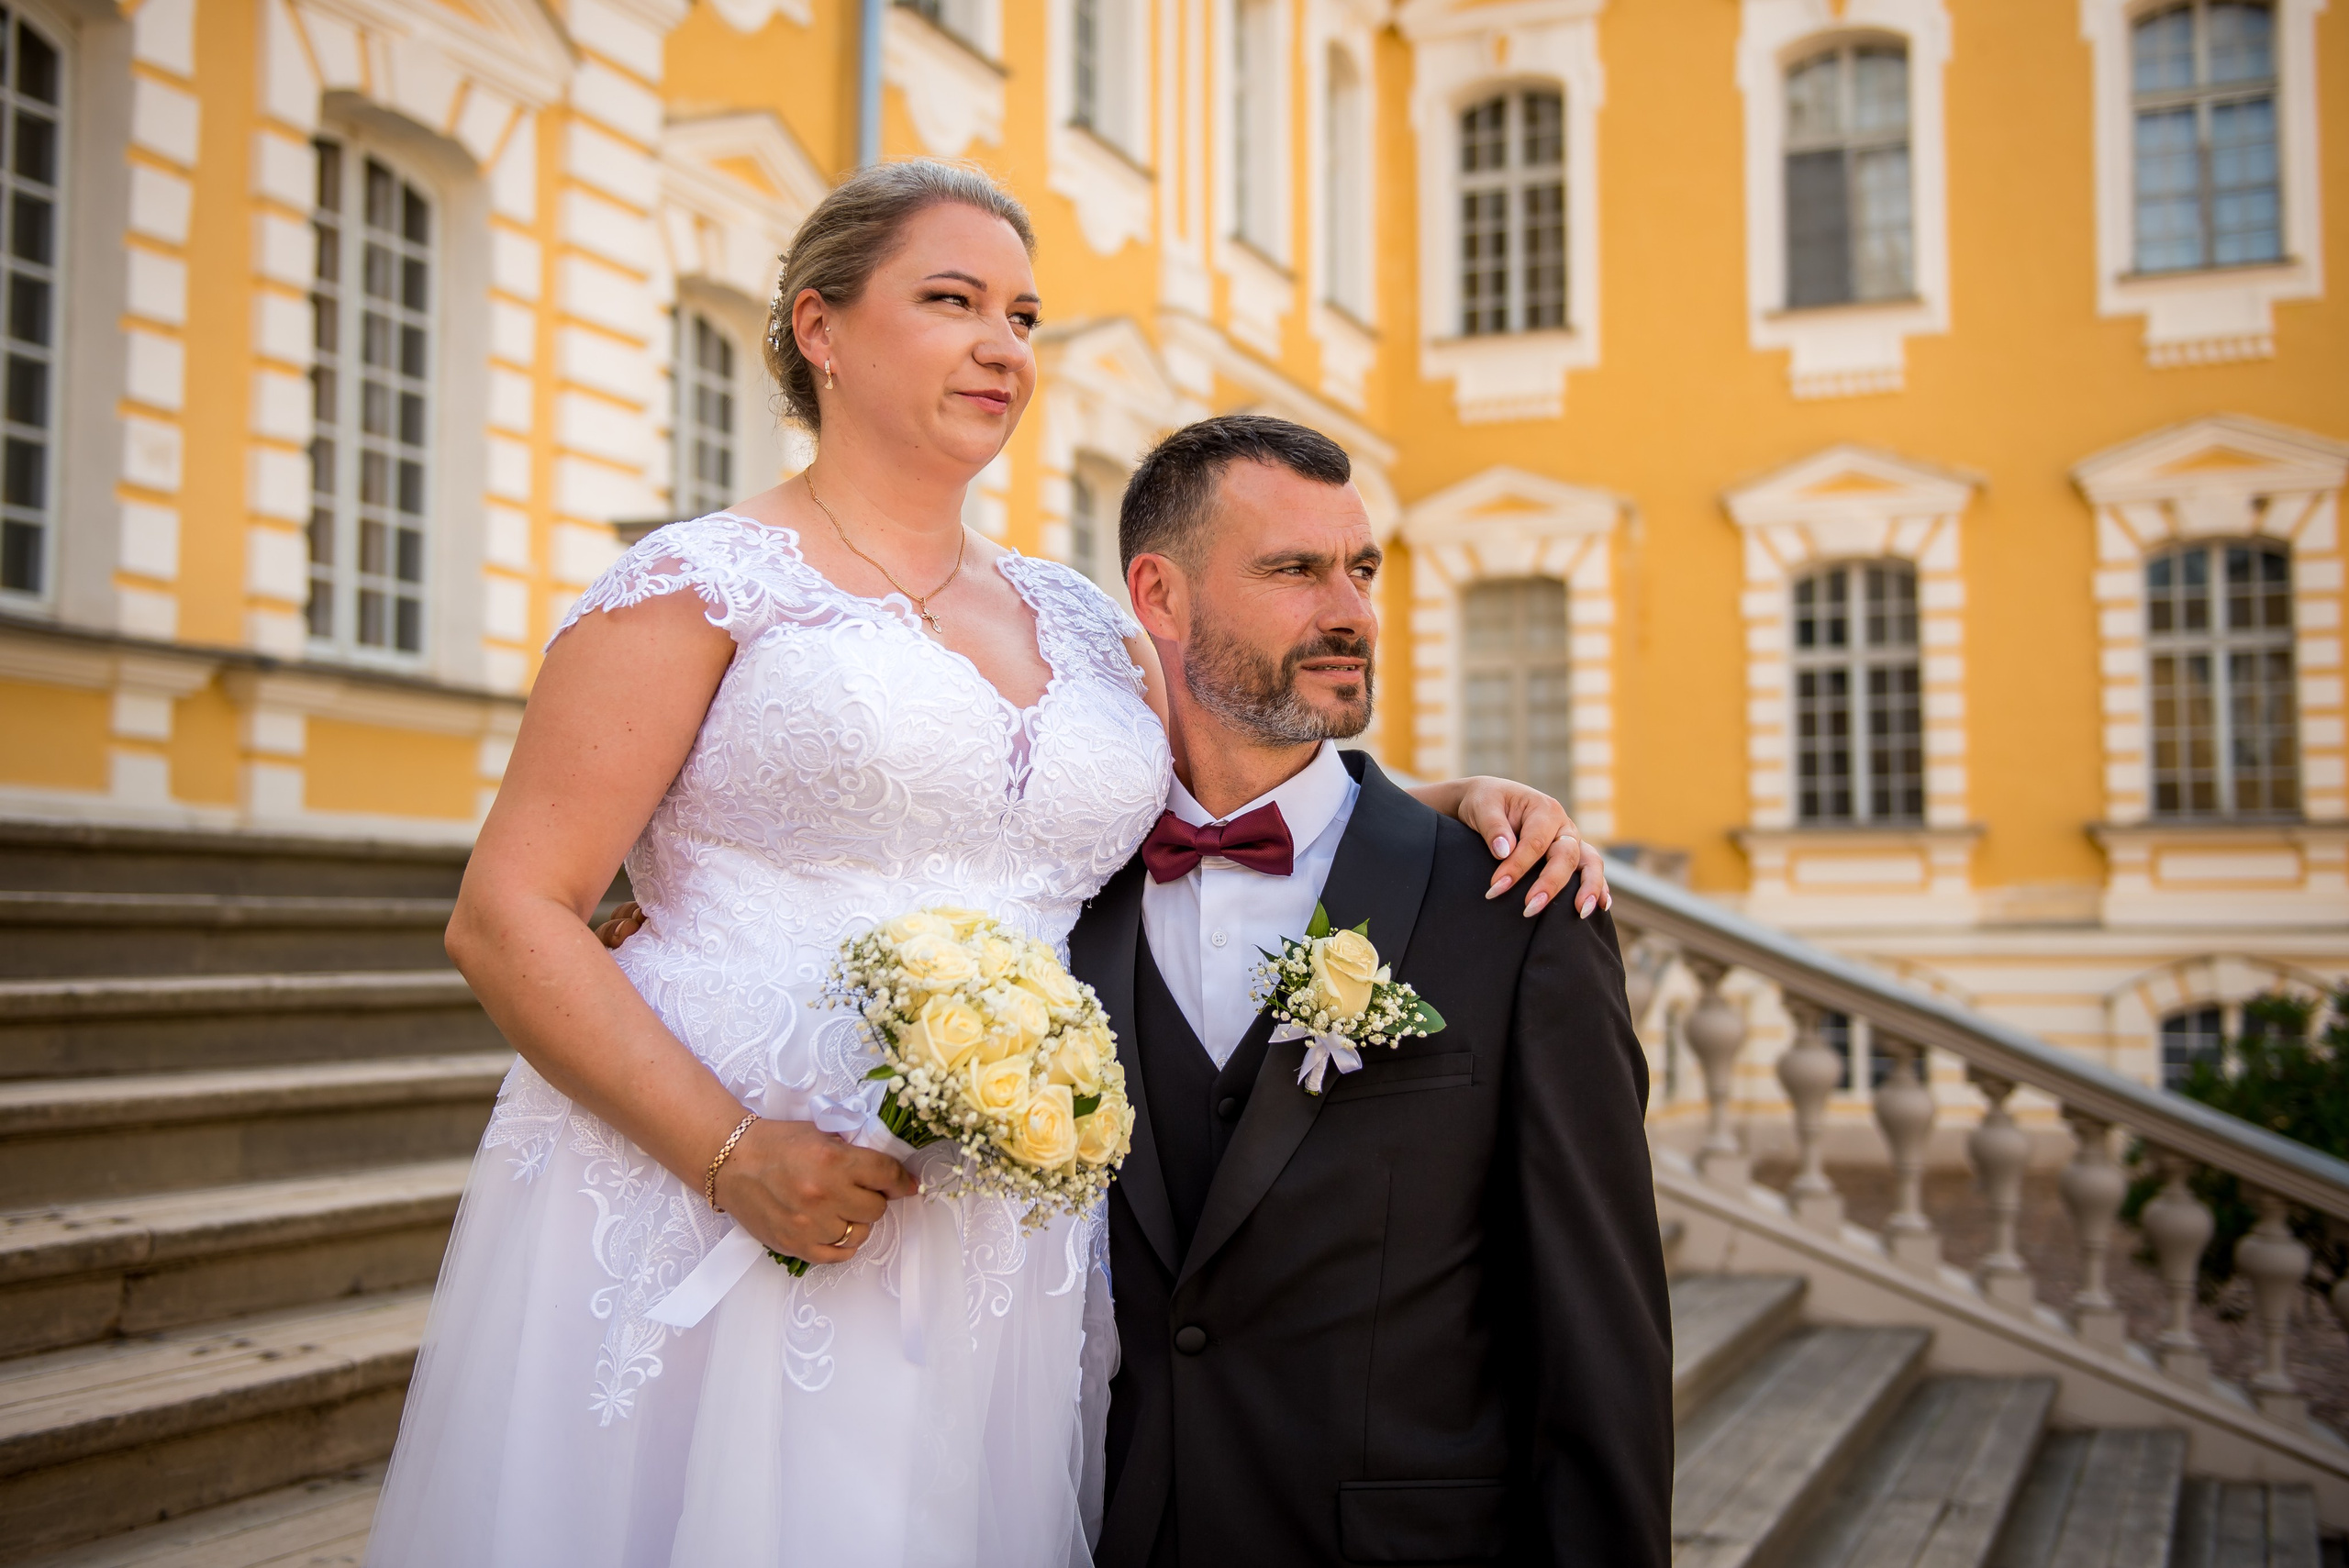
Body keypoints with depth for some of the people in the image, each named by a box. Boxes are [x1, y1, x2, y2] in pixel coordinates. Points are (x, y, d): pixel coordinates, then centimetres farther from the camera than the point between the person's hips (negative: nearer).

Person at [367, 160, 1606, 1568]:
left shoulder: (1085, 627, 14)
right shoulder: (707, 582, -2)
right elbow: (508, 917, -7)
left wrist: (1456, 799, 4)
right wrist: (735, 1152, -18)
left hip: (992, 1273, 5)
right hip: (699, 1227, -4)